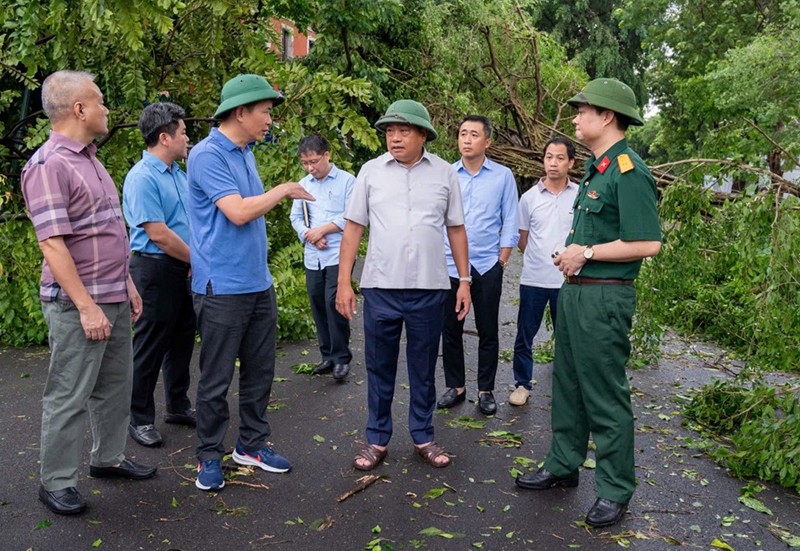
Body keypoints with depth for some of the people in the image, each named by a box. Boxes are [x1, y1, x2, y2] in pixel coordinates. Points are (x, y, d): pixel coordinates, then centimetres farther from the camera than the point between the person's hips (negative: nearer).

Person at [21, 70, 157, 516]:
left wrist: (128, 284, 16)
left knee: (115, 385, 18)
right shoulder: (49, 165, -15)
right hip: (78, 304, -9)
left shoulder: (91, 160, 13)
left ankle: (109, 458, 34)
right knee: (69, 396, 2)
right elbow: (53, 244, -20)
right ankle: (56, 482, 17)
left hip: (114, 298, 9)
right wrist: (86, 306, -22)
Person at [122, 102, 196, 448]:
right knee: (151, 346, 2)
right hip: (155, 268, -8)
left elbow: (194, 217, 23)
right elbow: (158, 235, -20)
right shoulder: (142, 178, -15)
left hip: (184, 269, 9)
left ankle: (178, 406, 31)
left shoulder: (178, 173, 12)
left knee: (182, 341, 16)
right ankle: (140, 418, 16)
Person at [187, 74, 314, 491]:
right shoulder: (207, 155, -13)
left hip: (259, 283, 9)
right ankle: (209, 456, 18)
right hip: (222, 286, -8)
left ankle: (252, 444, 29)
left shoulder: (246, 154, 14)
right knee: (216, 378, 3)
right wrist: (284, 190, -10)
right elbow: (238, 212, -22)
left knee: (260, 371, 15)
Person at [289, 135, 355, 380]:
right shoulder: (303, 184, 13)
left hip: (338, 255, -5)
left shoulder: (346, 180, -3)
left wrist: (322, 230, -11)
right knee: (318, 306, 8)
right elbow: (296, 217, 12)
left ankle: (341, 357, 4)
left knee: (333, 304, -10)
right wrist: (310, 237, -6)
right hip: (312, 257, 5)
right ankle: (328, 355, 21)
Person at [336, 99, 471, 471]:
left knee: (423, 368, 12)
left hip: (430, 288, 1)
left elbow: (456, 229, 9)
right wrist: (343, 282, -2)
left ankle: (423, 437, 28)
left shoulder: (444, 173, 4)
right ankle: (377, 439, 24)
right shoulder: (371, 171, 2)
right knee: (379, 367, 9)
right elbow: (353, 228, 3)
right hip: (380, 287, 0)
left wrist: (465, 280, 5)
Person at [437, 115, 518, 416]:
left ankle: (486, 390, 20)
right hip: (449, 265, 1)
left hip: (487, 266, -1)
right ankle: (455, 386, 23)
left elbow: (510, 222, 2)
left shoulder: (503, 176, 0)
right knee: (450, 329, 8)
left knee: (488, 332, 7)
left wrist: (502, 260, -2)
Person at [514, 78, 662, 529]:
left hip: (605, 297, -10)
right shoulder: (597, 168, 14)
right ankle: (563, 466, 33)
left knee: (605, 396, 1)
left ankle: (616, 490, 18)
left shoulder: (629, 173, -16)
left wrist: (587, 252, -16)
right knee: (568, 384, 18)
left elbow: (649, 243, -22)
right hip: (576, 290, 10)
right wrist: (571, 256, 6)